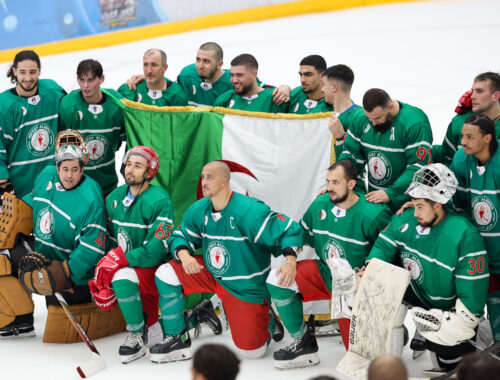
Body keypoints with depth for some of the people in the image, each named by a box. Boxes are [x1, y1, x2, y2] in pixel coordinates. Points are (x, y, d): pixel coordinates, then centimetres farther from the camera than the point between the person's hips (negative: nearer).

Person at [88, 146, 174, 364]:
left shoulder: (159, 202, -16)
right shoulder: (114, 198, 7)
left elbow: (155, 250, -22)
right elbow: (111, 240, 16)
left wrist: (120, 258, -26)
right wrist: (102, 270, 3)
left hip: (156, 270, -8)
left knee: (123, 276, -30)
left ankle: (137, 336, -14)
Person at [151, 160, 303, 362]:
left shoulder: (249, 211, -25)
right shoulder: (198, 210, -5)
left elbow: (288, 230, -24)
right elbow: (180, 236, 5)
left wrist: (290, 262, -40)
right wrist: (184, 254, -19)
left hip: (246, 286, -5)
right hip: (211, 274, 6)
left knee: (252, 350, -10)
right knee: (166, 274, -11)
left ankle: (266, 320, 27)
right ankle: (177, 338, 1)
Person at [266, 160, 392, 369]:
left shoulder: (373, 215, -21)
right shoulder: (320, 204, -4)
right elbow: (302, 234, 8)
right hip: (324, 274, 5)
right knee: (277, 279, -13)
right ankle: (303, 342, -1)